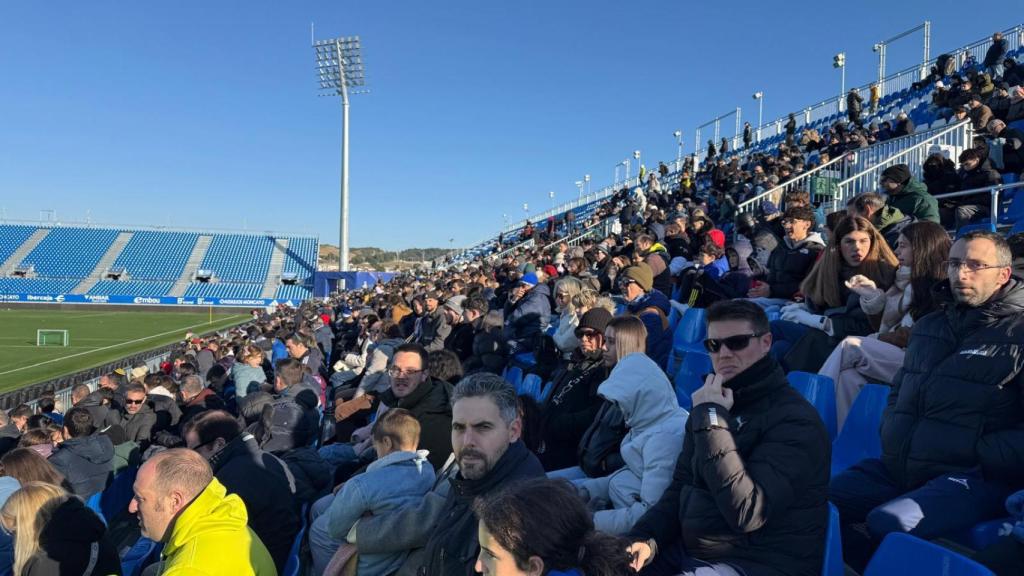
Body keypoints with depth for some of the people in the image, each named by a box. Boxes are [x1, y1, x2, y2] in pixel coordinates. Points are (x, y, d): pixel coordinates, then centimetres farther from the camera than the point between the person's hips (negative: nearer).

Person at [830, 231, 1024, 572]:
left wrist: (979, 455, -15)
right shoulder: (929, 326, 19)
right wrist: (891, 436, 12)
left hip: (970, 477, -7)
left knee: (889, 522, -32)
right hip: (897, 466, 7)